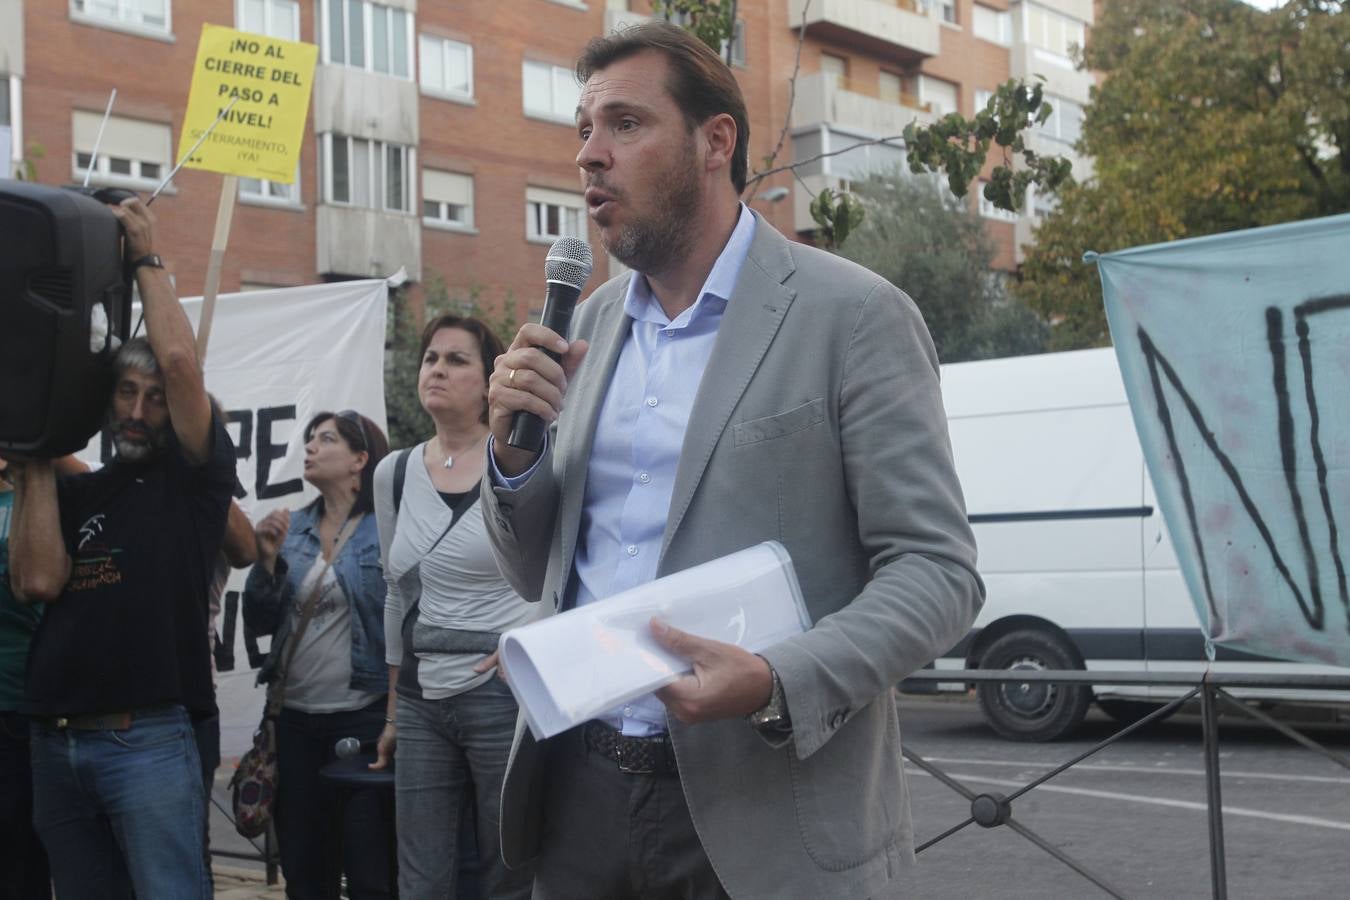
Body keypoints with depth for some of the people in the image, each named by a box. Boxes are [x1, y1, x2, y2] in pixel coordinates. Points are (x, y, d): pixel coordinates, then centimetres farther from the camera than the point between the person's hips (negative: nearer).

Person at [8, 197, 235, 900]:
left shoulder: (195, 477, 3)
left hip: (148, 739, -5)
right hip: (55, 743, 5)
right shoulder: (75, 493, 15)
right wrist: (36, 464, 2)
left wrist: (147, 258, 0)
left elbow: (180, 360, -11)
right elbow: (38, 580, -2)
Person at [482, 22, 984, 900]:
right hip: (582, 790, 5)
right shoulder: (594, 323, 10)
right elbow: (541, 574, 14)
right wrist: (513, 449, -5)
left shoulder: (852, 315, -8)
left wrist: (779, 684, -26)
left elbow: (938, 569, -11)